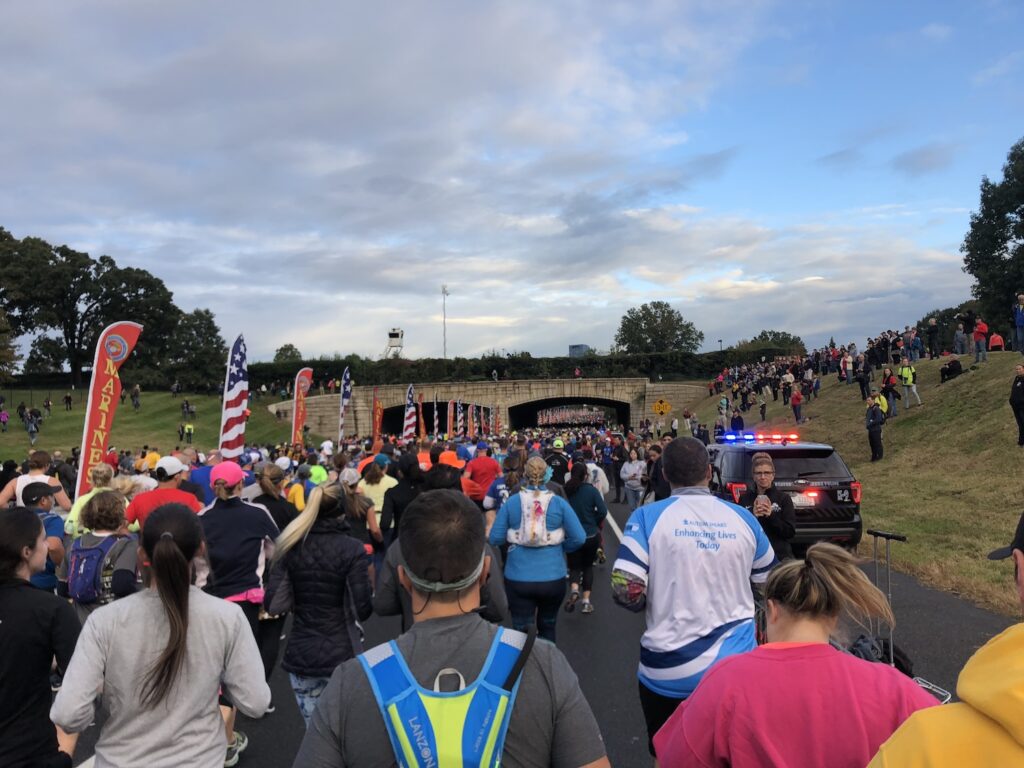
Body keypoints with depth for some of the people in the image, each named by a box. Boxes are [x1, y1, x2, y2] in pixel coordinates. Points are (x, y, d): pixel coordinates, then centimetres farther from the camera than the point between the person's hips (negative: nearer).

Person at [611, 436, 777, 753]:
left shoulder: (648, 516, -12)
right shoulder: (742, 518, -2)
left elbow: (625, 590, -19)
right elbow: (768, 581, 12)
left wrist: (653, 603, 3)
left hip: (670, 671, -2)